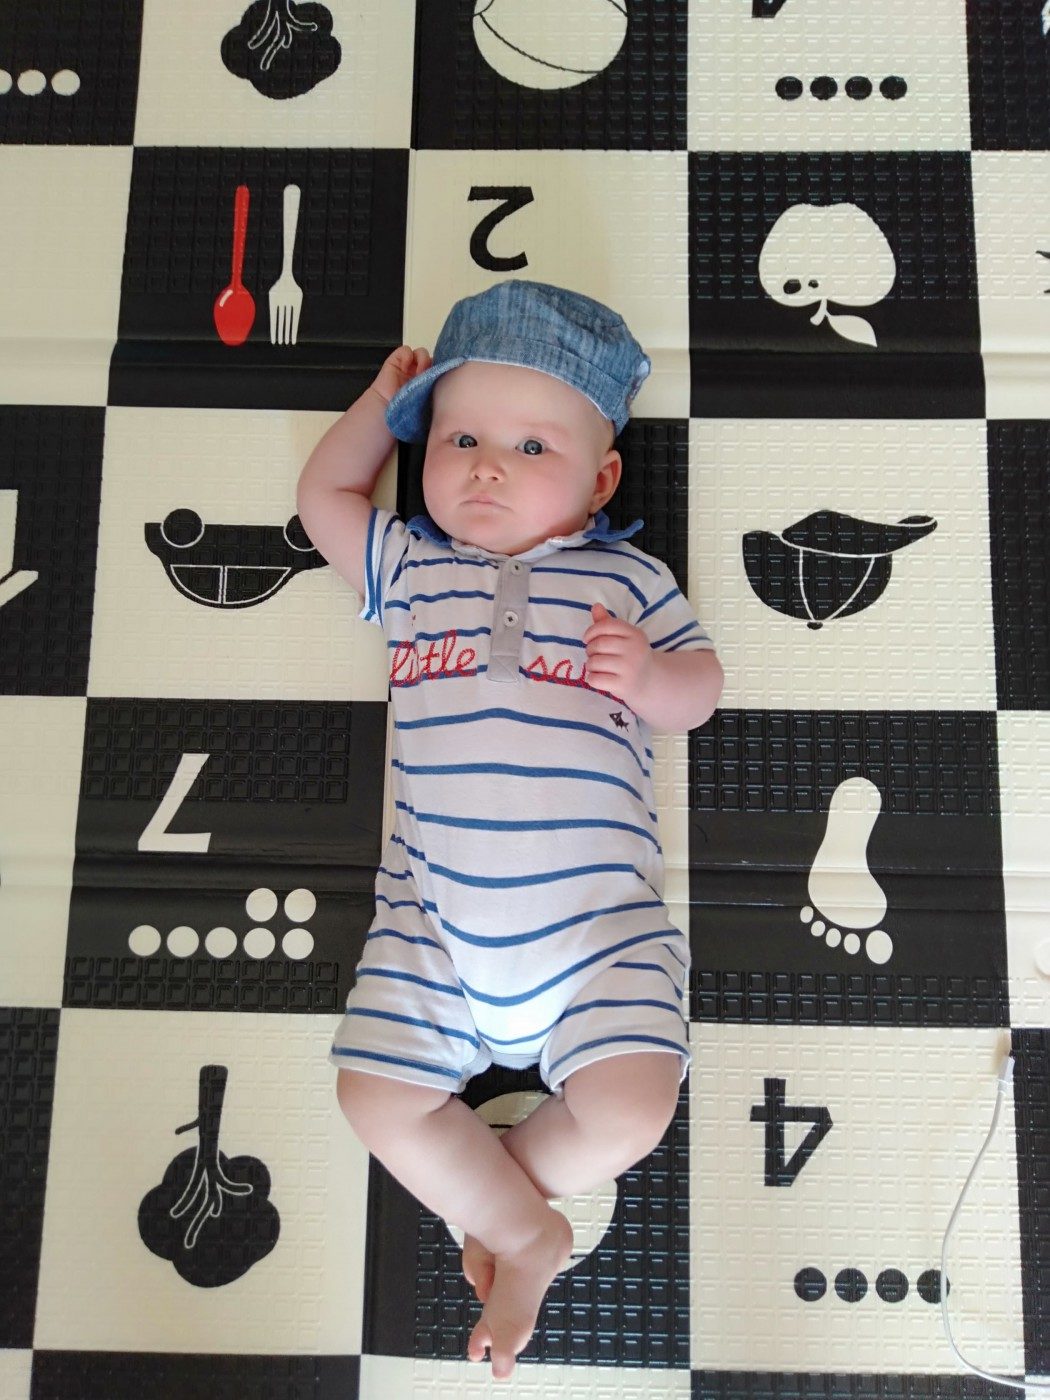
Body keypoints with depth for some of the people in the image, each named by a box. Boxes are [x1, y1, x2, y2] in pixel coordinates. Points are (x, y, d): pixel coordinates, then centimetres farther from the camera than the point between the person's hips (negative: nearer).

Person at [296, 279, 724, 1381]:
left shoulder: (627, 579, 7)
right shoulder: (410, 569, 14)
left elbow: (700, 688, 9)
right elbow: (322, 495, 27)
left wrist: (651, 678, -12)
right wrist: (380, 400, 26)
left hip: (595, 918, -2)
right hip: (432, 918, 2)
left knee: (630, 1111, -14)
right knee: (378, 1096, -8)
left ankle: (483, 1189, 14)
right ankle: (527, 1234, 13)